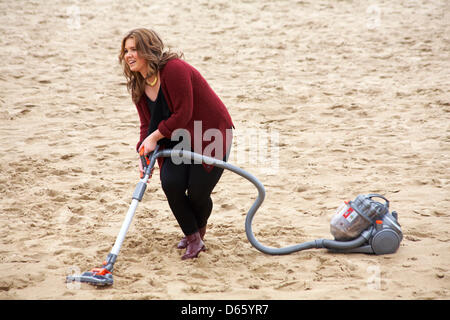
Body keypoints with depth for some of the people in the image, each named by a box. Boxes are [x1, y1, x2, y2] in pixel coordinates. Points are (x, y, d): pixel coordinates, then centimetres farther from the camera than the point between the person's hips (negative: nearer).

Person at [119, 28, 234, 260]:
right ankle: (192, 237, 6)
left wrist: (155, 137, -21)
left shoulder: (174, 69, -24)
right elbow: (147, 125, 3)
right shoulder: (138, 86, 2)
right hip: (178, 140, 7)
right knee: (171, 183, -15)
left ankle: (199, 229, 26)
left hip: (212, 132, -6)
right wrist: (144, 153, -14)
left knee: (198, 192, -10)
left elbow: (183, 114, -25)